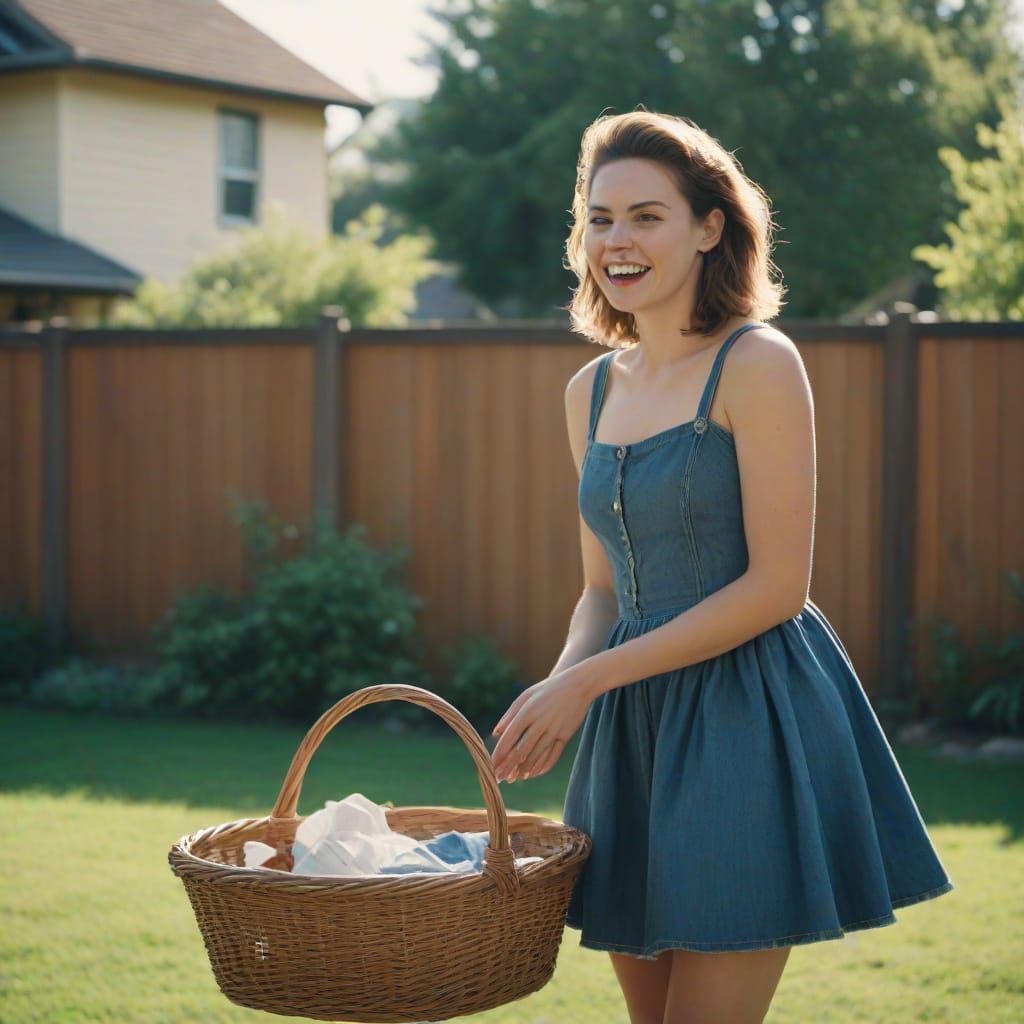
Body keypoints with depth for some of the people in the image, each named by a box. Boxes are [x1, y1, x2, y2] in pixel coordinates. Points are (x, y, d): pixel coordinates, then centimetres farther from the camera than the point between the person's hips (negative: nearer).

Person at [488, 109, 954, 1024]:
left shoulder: (758, 365, -9)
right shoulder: (592, 390, 12)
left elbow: (776, 586, -14)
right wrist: (559, 689, -4)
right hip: (633, 733, 7)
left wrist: (589, 678, -14)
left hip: (749, 720, -6)